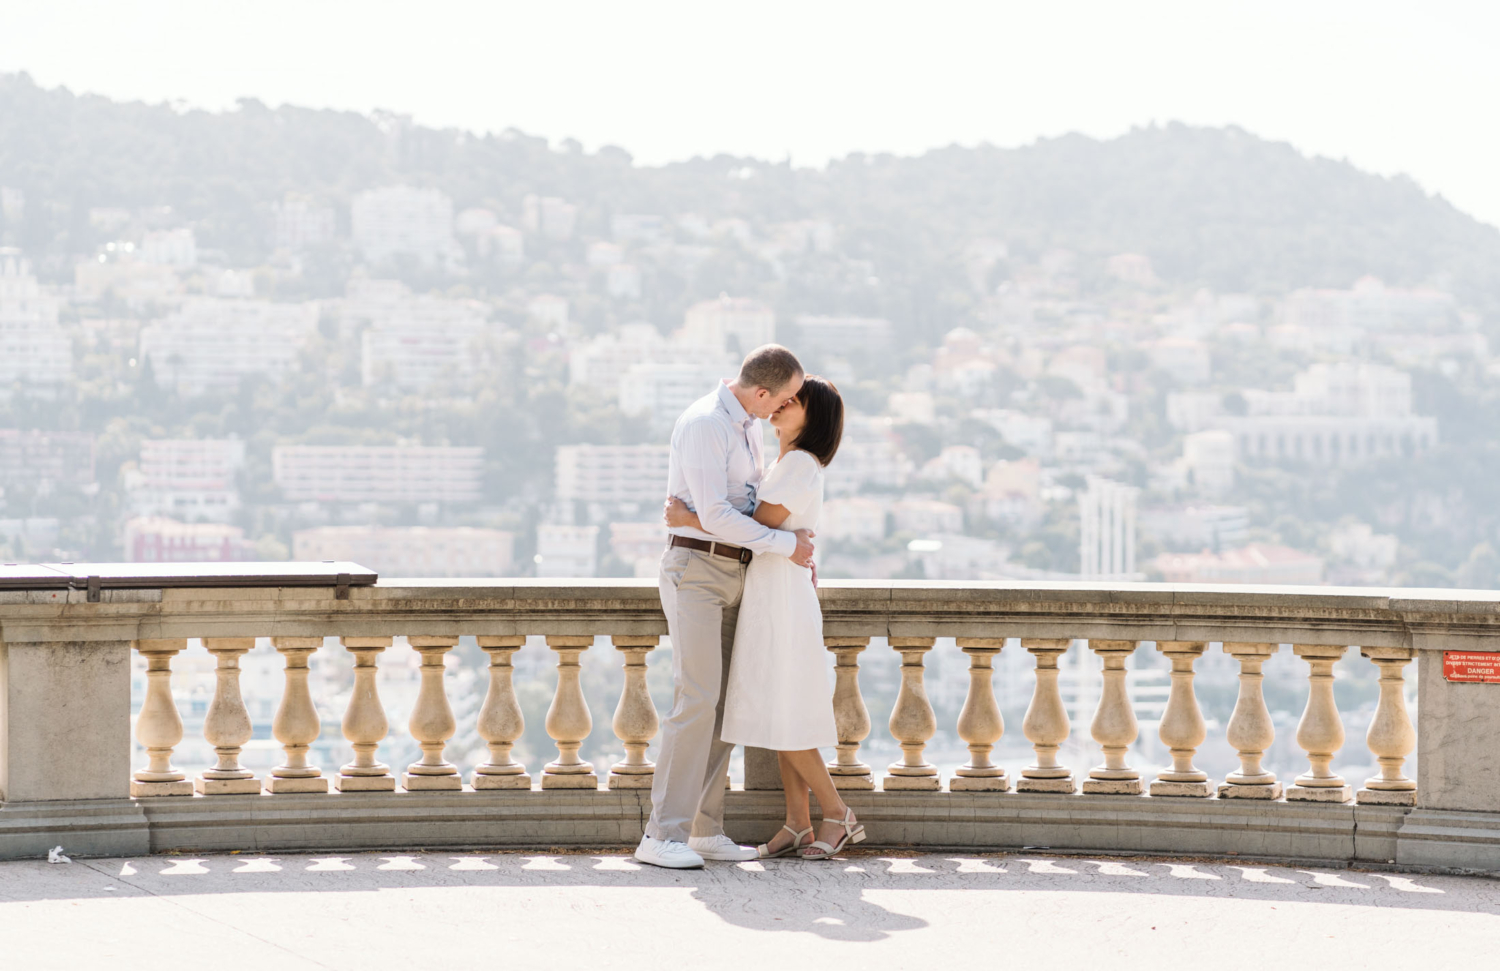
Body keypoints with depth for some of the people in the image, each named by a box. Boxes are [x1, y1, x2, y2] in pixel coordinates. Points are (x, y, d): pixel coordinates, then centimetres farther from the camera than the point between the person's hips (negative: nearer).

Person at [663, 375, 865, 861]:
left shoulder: (800, 464, -13)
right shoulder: (784, 464, 17)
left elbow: (761, 524, -20)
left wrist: (690, 520, -17)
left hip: (783, 600, -10)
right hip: (767, 601, 10)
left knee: (783, 718, -7)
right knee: (778, 717, 8)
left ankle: (838, 814, 2)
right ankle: (798, 824, 10)